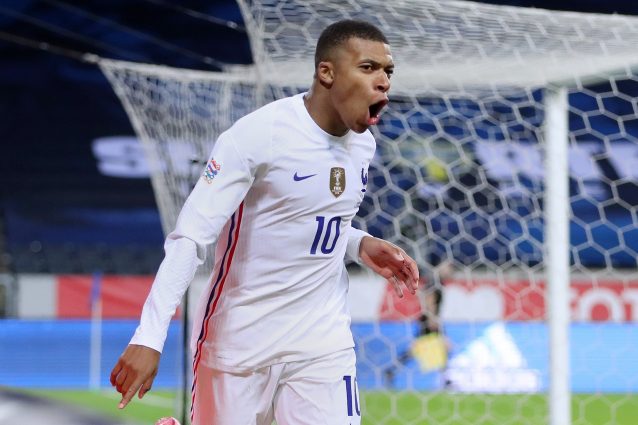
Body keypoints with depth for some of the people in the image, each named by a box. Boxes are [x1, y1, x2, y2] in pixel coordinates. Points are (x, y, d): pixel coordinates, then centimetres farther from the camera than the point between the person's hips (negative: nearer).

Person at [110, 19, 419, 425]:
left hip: (323, 343, 5)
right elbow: (190, 237, -20)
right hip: (239, 342, -5)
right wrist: (149, 338, -28)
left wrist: (361, 245, -1)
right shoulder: (260, 134, -17)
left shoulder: (363, 144, 4)